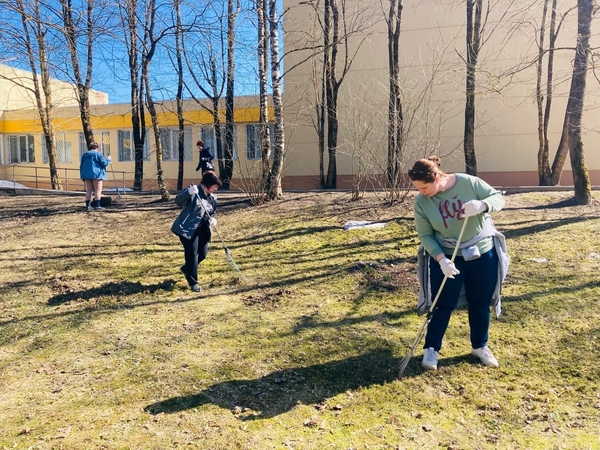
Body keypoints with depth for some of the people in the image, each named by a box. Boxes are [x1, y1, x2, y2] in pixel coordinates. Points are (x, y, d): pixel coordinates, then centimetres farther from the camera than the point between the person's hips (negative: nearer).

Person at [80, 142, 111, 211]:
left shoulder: (84, 155, 16)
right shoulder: (97, 154, -4)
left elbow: (81, 166, 18)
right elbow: (104, 163, -6)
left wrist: (82, 176, 22)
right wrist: (108, 159, 12)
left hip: (86, 175, 6)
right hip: (96, 174, -6)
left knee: (89, 191, 9)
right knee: (98, 190, -3)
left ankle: (88, 205, 6)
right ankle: (97, 205, -8)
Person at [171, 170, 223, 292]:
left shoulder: (213, 197, 8)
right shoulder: (194, 191, -14)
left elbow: (212, 213, 18)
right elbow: (178, 201, -25)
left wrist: (212, 219, -5)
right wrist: (189, 192, -42)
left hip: (203, 229, 8)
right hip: (188, 228, -7)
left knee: (203, 253, 9)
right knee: (192, 254, -8)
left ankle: (186, 268, 38)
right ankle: (193, 282, 5)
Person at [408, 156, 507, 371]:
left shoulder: (469, 183, -16)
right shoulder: (421, 201, -15)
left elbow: (498, 198, -8)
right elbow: (425, 235, -11)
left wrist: (482, 205, -31)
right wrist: (441, 259, -25)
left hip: (483, 253, 1)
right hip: (446, 258, -1)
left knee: (481, 303, 13)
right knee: (443, 304, 3)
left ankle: (480, 346, 33)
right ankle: (431, 348, 19)